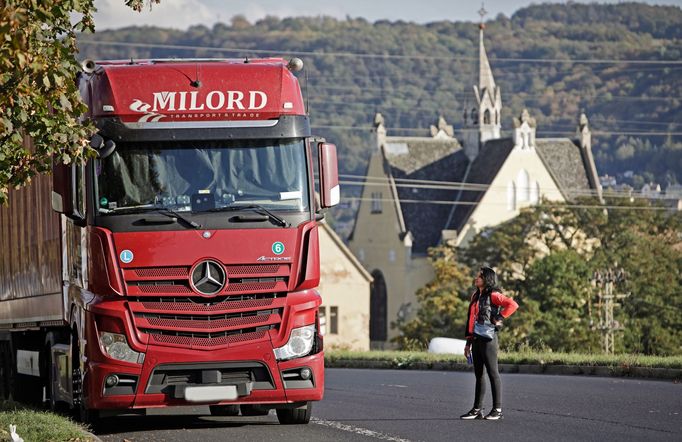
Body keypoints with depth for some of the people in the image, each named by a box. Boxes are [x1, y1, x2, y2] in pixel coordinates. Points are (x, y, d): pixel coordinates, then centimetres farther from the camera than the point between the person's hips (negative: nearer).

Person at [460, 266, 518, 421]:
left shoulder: (493, 295, -8)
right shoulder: (475, 296, 17)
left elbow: (513, 304, -21)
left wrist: (499, 318, -16)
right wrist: (468, 341, 16)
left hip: (488, 338, -8)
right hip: (476, 339, 8)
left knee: (492, 373, -5)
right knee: (478, 374, 11)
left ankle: (497, 410, -3)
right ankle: (477, 409, 15)